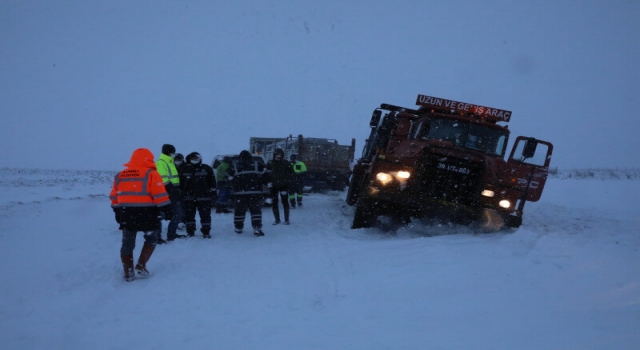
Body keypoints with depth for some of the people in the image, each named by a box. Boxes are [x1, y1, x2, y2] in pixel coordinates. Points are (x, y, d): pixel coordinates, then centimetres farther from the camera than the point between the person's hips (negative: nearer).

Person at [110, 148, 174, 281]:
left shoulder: (120, 176, 9)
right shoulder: (151, 174, -6)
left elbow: (114, 197, 13)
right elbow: (160, 195, -11)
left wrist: (117, 212, 22)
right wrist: (167, 210, -5)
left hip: (126, 214, 4)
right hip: (146, 214, -4)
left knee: (127, 243, 12)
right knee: (151, 238, 15)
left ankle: (128, 272, 11)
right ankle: (141, 265, 7)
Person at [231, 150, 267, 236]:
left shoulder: (234, 166, 3)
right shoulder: (257, 165, 2)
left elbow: (229, 180, 8)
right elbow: (265, 178, 5)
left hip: (239, 194, 1)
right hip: (255, 193, -1)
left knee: (239, 211, 13)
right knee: (256, 210, 2)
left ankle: (238, 228, 21)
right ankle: (257, 228, -8)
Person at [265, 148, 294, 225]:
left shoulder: (286, 163, 0)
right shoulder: (270, 163, 2)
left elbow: (291, 174, 5)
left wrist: (286, 181, -7)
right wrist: (269, 182, -6)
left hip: (283, 186, -2)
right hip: (273, 186, 2)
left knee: (285, 202, -4)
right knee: (274, 203, 3)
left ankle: (286, 219, 4)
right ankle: (277, 219, 15)